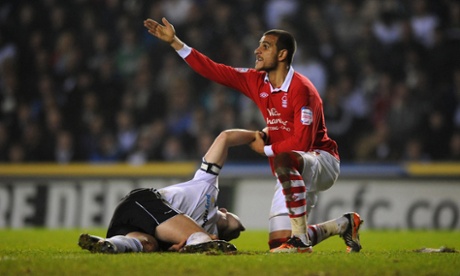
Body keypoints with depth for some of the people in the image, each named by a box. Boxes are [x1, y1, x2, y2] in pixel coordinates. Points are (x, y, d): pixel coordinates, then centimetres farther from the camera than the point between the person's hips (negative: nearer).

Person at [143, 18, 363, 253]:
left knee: (283, 161, -41)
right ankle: (346, 224, 23)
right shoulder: (256, 82, 3)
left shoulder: (301, 89, -20)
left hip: (321, 161, -8)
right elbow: (213, 71, 4)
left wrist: (266, 149, -13)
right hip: (292, 176, 8)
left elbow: (302, 142, -26)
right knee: (278, 245, 2)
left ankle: (301, 240, -35)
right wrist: (175, 42, 1)